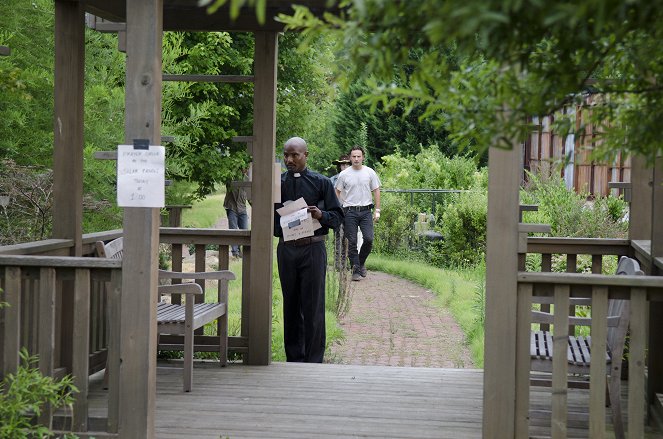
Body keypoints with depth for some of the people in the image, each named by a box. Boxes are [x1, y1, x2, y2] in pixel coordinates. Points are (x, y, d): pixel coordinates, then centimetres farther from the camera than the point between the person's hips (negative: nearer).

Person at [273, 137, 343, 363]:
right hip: (286, 249, 3)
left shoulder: (321, 182, 2)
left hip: (312, 248, -3)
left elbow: (338, 215, 3)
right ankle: (293, 358, 17)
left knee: (313, 306, -3)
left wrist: (321, 215, -17)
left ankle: (313, 359, 3)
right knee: (291, 305, 9)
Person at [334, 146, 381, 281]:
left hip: (366, 211, 1)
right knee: (352, 242, -2)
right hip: (350, 212, -1)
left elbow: (376, 191, 8)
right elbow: (337, 192, 10)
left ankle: (361, 261, 16)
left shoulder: (370, 173, 5)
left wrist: (377, 210, 3)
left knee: (368, 238, -9)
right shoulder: (344, 174, 3)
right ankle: (356, 269, 5)